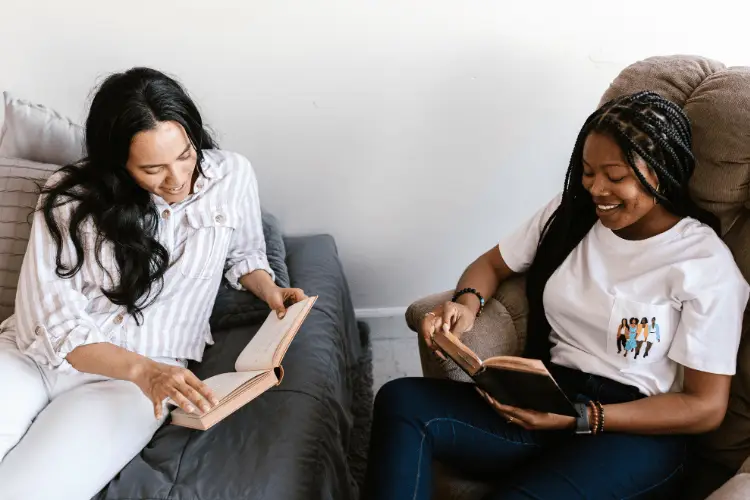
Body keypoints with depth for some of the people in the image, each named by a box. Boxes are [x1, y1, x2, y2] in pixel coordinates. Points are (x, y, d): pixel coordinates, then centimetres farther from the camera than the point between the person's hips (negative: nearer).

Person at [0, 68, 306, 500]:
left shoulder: (233, 176, -2)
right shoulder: (70, 196, -6)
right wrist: (142, 369, -26)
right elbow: (51, 320, -12)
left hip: (126, 382, -1)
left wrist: (270, 290, -3)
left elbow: (243, 254, 18)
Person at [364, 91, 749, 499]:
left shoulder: (706, 265, -7)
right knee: (400, 400, -22)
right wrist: (466, 303, -7)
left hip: (636, 432, -4)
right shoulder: (570, 212, 8)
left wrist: (580, 419, -20)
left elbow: (707, 407, -8)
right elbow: (492, 264, 18)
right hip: (547, 406, 5)